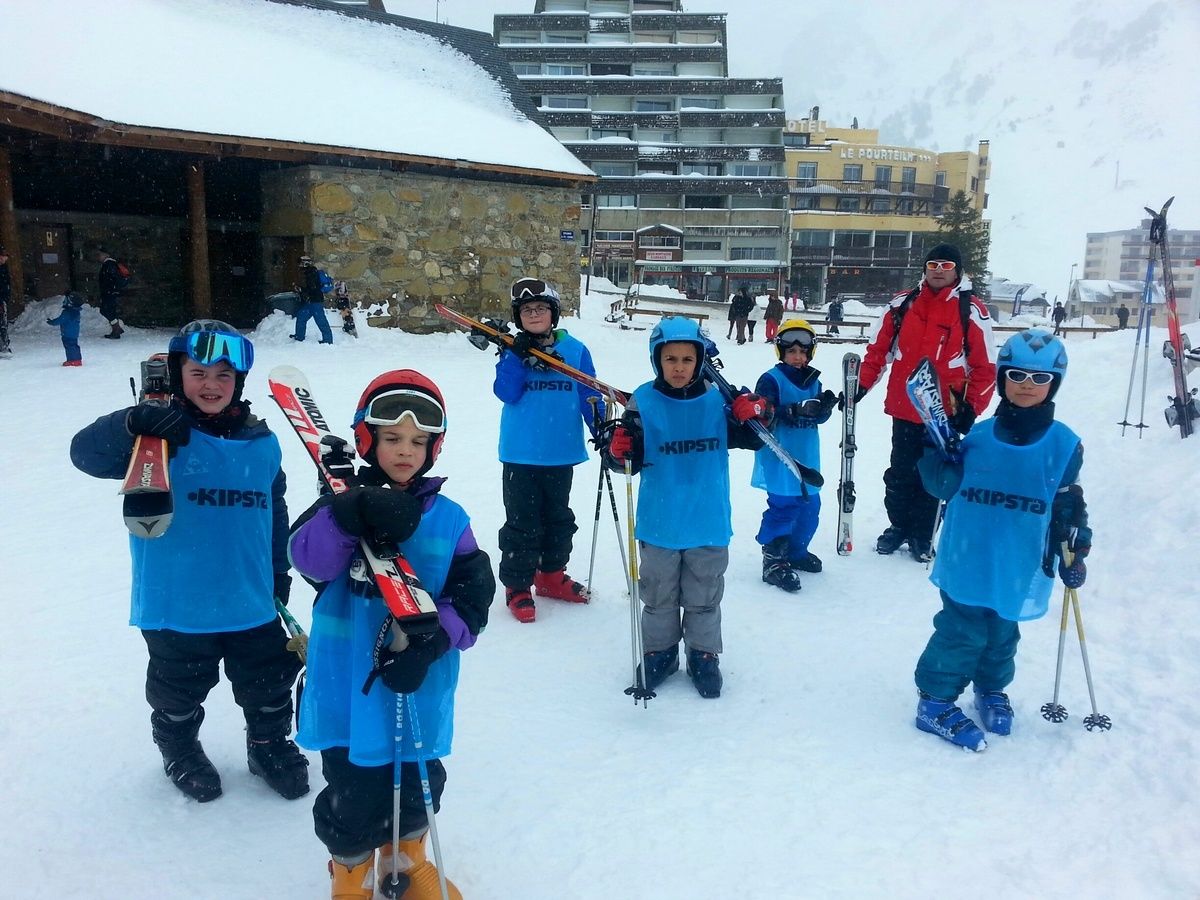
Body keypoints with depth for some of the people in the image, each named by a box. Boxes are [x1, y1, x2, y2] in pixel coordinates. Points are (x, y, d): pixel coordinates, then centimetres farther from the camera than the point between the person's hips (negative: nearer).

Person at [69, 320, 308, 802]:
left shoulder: (261, 442, 1)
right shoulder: (161, 436, -12)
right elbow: (86, 453, -26)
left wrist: (279, 570, 17)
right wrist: (132, 423, -45)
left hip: (252, 604, 3)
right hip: (176, 606, -3)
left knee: (269, 688, 18)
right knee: (179, 695, 19)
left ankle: (270, 745, 42)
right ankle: (179, 750, 46)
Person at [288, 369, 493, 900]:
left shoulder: (449, 518, -2)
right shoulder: (345, 503, -6)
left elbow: (472, 597, -5)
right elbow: (308, 559, -23)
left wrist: (433, 640, -21)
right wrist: (352, 517, -39)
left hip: (419, 689, 2)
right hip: (349, 687, -2)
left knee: (417, 784, 20)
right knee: (355, 789, 9)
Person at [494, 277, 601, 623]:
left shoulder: (575, 350, 0)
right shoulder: (514, 349, -2)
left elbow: (590, 394, 3)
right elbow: (505, 393, -12)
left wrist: (602, 430, -4)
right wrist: (517, 356, -22)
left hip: (560, 453, 2)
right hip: (520, 453, -2)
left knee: (559, 518, 16)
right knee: (522, 522, 3)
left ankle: (551, 575, 34)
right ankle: (518, 586, 16)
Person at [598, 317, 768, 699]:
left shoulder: (717, 400, -4)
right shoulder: (644, 402, -8)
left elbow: (749, 439, 3)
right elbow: (630, 460, -8)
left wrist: (753, 416, -17)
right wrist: (618, 449, -30)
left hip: (709, 523, 1)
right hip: (660, 522, -1)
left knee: (704, 596, 16)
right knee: (659, 594, 16)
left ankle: (704, 655, 33)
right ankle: (660, 651, 35)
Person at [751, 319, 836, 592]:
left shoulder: (813, 381, 10)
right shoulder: (772, 380, -9)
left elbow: (819, 417, 6)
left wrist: (825, 407, -16)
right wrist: (792, 411, -34)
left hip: (807, 459, 7)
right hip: (779, 460, -7)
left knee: (810, 505, 15)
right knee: (783, 507, -9)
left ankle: (796, 552, 34)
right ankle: (773, 562, 1)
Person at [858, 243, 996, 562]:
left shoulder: (971, 311, -4)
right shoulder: (902, 305, 3)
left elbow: (985, 366, -4)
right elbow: (878, 350, 7)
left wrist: (971, 409, -9)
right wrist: (861, 385, -2)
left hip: (946, 414, -2)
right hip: (904, 409, 2)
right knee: (899, 473, 12)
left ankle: (922, 536, 25)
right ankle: (898, 527, 31)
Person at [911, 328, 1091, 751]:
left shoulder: (1064, 444, -3)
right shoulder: (979, 437, -4)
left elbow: (1069, 505, 5)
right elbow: (948, 486, -1)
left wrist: (1074, 552, 3)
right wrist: (935, 453, -16)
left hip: (1020, 569, 2)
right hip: (967, 563, -1)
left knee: (1002, 634, 17)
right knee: (962, 632, 1)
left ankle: (991, 689, 40)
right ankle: (936, 701, 14)